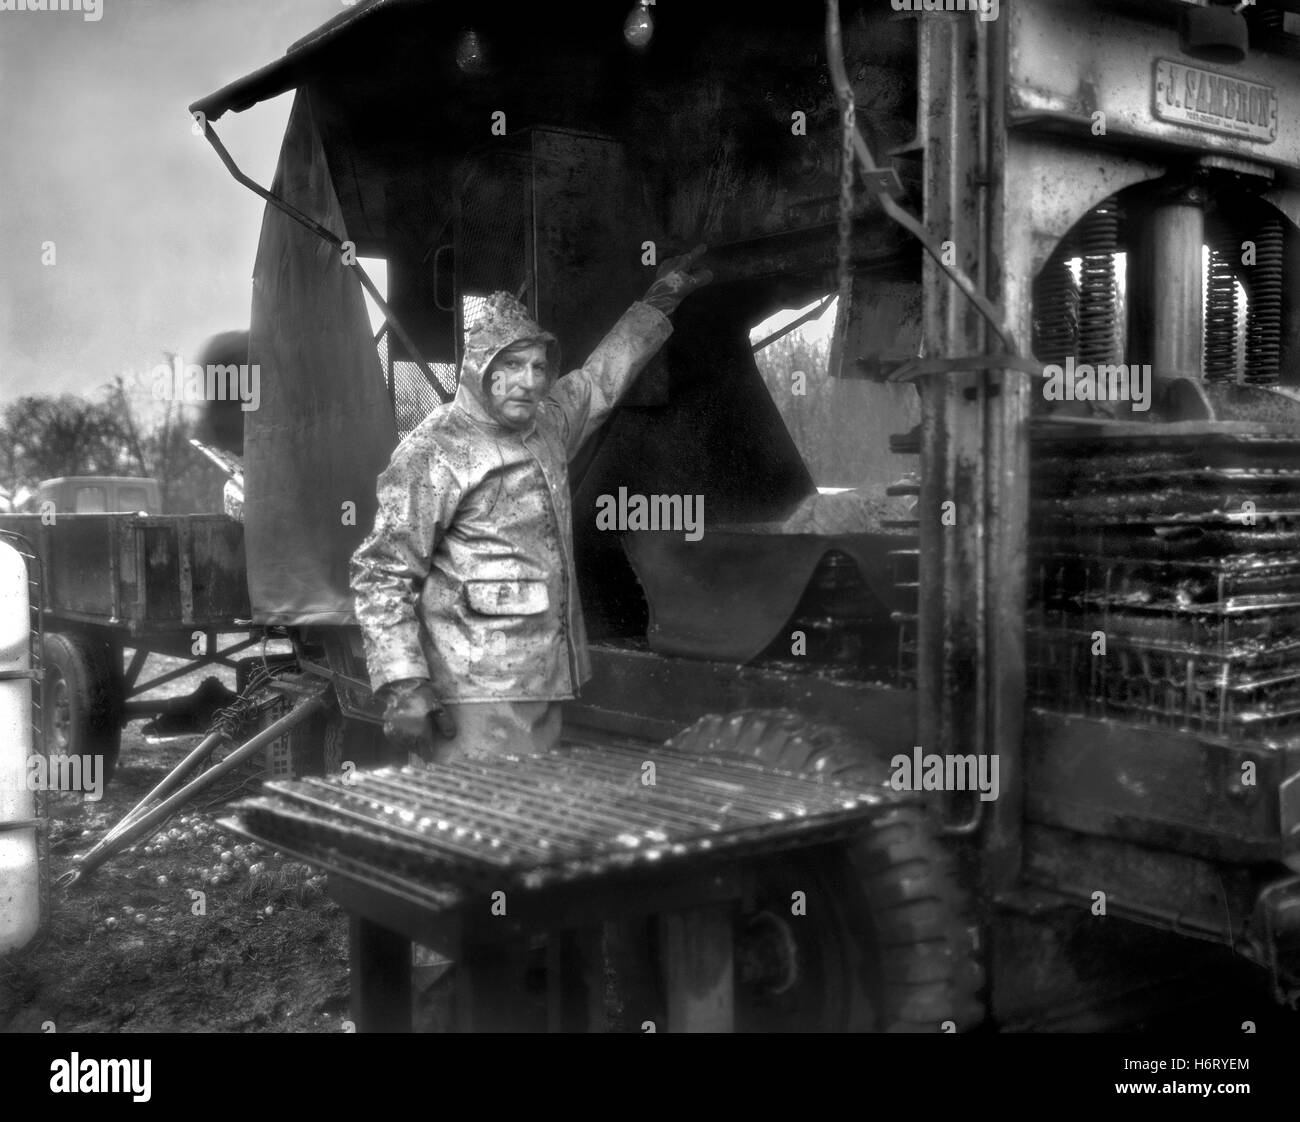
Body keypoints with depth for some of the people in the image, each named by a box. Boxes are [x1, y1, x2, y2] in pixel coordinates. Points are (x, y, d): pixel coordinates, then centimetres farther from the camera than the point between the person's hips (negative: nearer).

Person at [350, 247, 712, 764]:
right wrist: (402, 685, -19)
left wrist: (659, 299, 37)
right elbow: (382, 575, -11)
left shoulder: (548, 425, 13)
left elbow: (602, 378, 33)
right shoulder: (433, 454, -10)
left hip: (542, 688, 8)